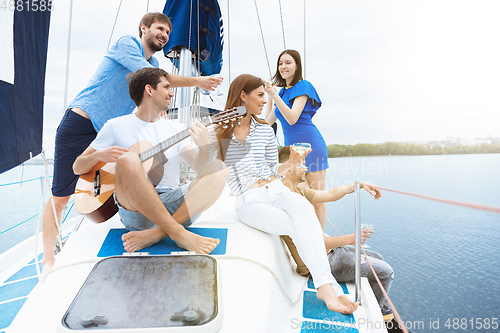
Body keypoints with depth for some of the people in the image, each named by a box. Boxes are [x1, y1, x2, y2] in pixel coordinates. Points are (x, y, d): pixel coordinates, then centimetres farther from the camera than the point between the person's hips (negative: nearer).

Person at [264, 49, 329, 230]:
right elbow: (268, 121, 18)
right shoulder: (282, 91, 17)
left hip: (310, 145, -8)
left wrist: (275, 95, -21)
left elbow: (292, 118, -18)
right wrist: (269, 97, 13)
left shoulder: (303, 86, -5)